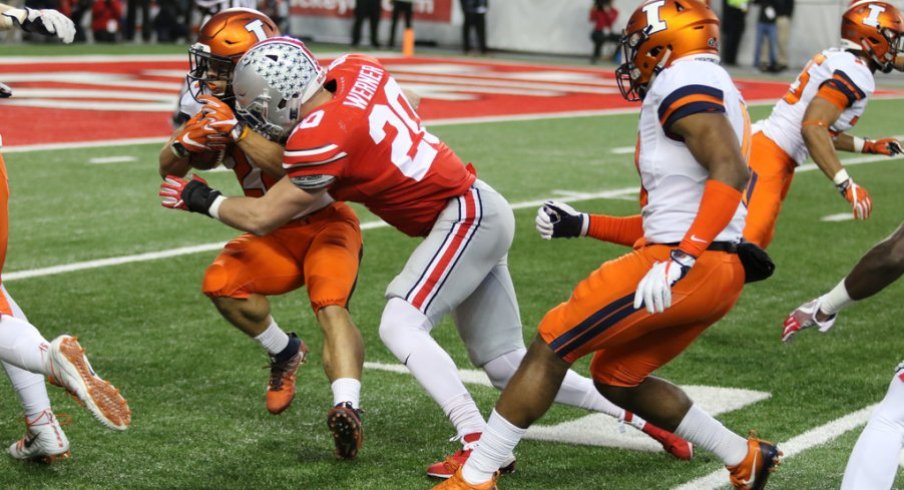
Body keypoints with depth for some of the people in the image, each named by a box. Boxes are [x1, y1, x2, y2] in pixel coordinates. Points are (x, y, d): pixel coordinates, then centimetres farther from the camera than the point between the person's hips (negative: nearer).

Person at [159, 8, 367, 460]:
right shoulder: (211, 102, -7)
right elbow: (170, 169, -3)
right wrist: (184, 145, -26)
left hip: (326, 223, -6)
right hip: (277, 235, 6)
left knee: (330, 305, -29)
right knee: (222, 283, -17)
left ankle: (347, 407, -42)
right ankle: (285, 352, 7)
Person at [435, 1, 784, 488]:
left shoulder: (683, 81, -8)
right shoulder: (709, 93, 23)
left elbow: (731, 171, -23)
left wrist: (681, 259, -29)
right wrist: (582, 225, 21)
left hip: (691, 269, -9)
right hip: (720, 276, 9)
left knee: (551, 345, -2)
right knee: (616, 377, 22)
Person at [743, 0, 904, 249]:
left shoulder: (836, 59, 17)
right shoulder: (856, 74, -13)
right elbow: (812, 128, -23)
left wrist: (869, 146, 32)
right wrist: (847, 185, -23)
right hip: (768, 155, -10)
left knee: (759, 240, 17)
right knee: (745, 240, -17)